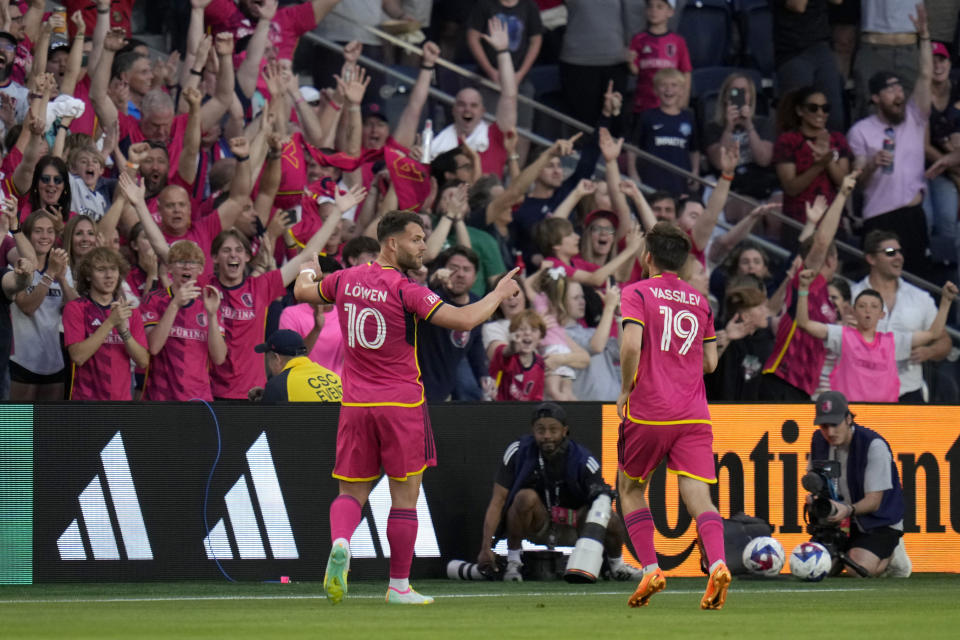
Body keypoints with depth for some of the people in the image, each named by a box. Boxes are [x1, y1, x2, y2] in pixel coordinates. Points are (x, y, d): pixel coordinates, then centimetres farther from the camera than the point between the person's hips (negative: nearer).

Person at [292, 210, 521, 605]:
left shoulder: (345, 280, 4)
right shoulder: (406, 291, -15)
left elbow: (302, 292, 23)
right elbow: (463, 320, -21)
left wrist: (308, 272, 47)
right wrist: (498, 294, -5)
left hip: (355, 404, 5)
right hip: (401, 404, -5)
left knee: (352, 491, 10)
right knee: (405, 494, 6)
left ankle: (340, 543, -21)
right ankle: (399, 585, 9)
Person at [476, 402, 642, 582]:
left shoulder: (582, 460, -14)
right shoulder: (519, 452, -13)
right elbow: (497, 501, -14)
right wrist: (486, 548, -21)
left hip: (574, 529, 1)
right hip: (536, 526, -1)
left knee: (612, 520, -26)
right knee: (526, 497, -33)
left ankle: (616, 565, 7)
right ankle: (513, 561, -16)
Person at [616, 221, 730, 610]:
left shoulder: (636, 293, -1)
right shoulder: (699, 301, 14)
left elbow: (631, 345, -16)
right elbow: (710, 362, 15)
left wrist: (625, 389, -3)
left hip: (648, 414, -3)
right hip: (693, 415, 3)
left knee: (630, 488, 17)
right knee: (698, 497, -6)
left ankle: (650, 569, 5)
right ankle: (717, 564, -30)